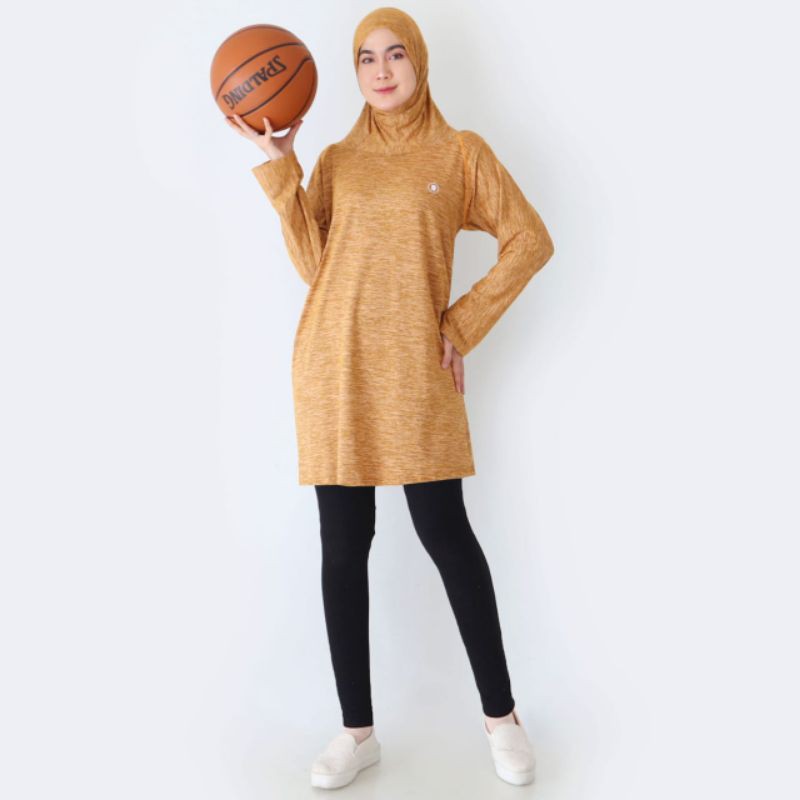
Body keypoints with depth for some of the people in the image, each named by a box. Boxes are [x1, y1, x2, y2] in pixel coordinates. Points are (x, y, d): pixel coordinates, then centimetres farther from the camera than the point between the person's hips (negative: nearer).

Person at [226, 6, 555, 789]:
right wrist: (279, 167, -2)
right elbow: (312, 265, 2)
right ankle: (357, 730, 14)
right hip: (334, 367, 3)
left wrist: (465, 324, -4)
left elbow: (529, 240, 2)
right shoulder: (335, 161, 13)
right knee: (343, 544, 3)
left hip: (415, 370, -3)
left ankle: (501, 714, 15)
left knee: (444, 532, -3)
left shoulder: (461, 152, 6)